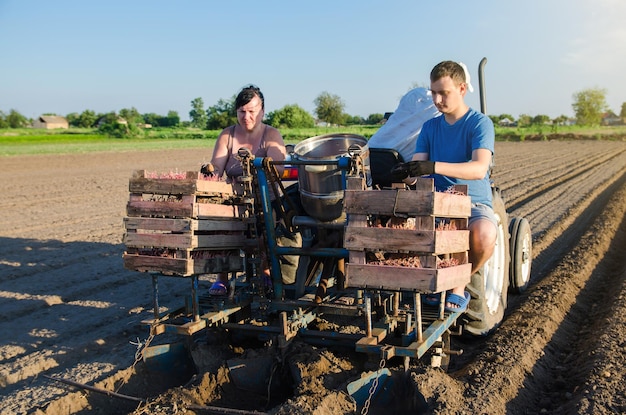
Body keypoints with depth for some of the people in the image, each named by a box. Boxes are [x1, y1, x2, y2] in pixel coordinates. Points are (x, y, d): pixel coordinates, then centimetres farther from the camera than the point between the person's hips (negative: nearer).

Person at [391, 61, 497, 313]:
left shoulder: (480, 123, -5)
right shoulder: (430, 127, 12)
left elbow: (479, 168, -23)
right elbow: (416, 169, 2)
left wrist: (434, 166, -37)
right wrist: (404, 174, -24)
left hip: (474, 203, -4)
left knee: (484, 234, -37)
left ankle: (459, 285, -6)